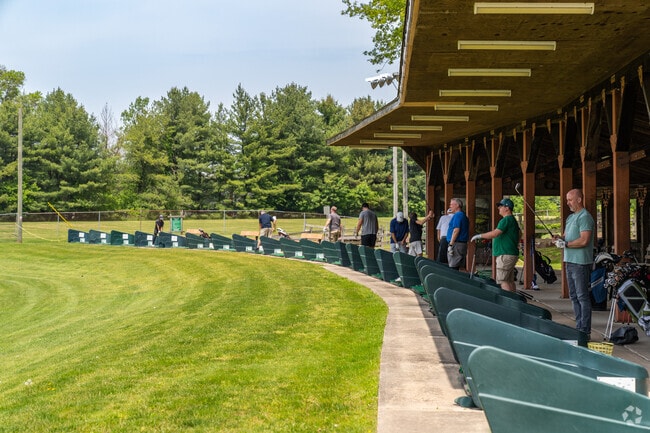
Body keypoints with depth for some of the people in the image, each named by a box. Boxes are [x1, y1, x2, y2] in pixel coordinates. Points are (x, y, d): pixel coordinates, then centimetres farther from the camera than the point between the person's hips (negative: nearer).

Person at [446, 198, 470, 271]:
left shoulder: (457, 215, -11)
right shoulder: (464, 216, 19)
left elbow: (456, 230, -20)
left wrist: (450, 244, -20)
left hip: (457, 244, -10)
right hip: (463, 243, 10)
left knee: (453, 268, -9)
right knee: (461, 268, 11)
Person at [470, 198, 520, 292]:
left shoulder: (506, 220, -14)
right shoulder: (512, 220, 20)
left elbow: (495, 233, -23)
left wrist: (479, 236, -15)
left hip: (505, 255, -11)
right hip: (511, 254, 11)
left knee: (502, 280, -10)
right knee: (510, 281, 11)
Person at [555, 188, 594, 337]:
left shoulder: (584, 217, -12)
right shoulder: (570, 217, 18)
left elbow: (584, 240, -20)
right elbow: (567, 235, 24)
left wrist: (566, 244, -15)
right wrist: (560, 238, 2)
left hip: (581, 262, -10)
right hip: (570, 262, 10)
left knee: (582, 296, -6)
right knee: (574, 296, 13)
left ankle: (585, 330, -2)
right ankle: (579, 327, 21)